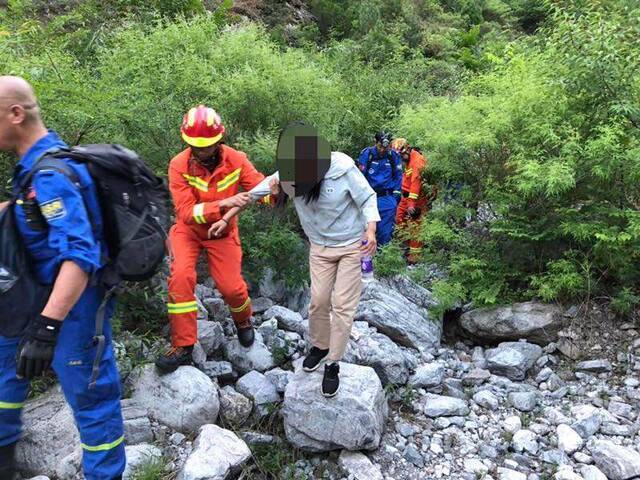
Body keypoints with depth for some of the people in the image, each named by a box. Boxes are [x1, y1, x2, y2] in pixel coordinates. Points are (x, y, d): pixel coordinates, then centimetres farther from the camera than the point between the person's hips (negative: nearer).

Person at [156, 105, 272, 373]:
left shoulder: (236, 160, -17)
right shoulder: (179, 165, -21)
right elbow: (186, 212, -27)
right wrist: (222, 204, -41)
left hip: (223, 231, 1)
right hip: (189, 229, -1)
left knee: (231, 287, -3)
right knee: (181, 277, -21)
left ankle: (243, 320, 34)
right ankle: (183, 347, -7)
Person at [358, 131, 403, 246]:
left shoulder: (394, 156, 0)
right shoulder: (367, 154, -5)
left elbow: (398, 176, 9)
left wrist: (396, 195, 6)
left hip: (387, 197, 1)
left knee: (386, 229, 0)